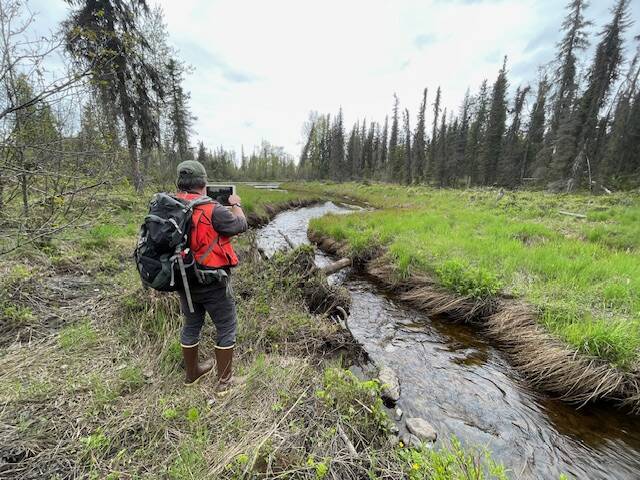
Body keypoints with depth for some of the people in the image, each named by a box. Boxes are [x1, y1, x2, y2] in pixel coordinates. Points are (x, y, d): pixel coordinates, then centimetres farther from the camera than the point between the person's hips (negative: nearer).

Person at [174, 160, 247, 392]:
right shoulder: (212, 210, -21)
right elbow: (240, 225, -10)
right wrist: (236, 204, 8)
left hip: (184, 279, 7)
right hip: (212, 282, -6)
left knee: (191, 325, 24)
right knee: (226, 327, 11)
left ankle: (192, 373, 43)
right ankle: (225, 380, 24)